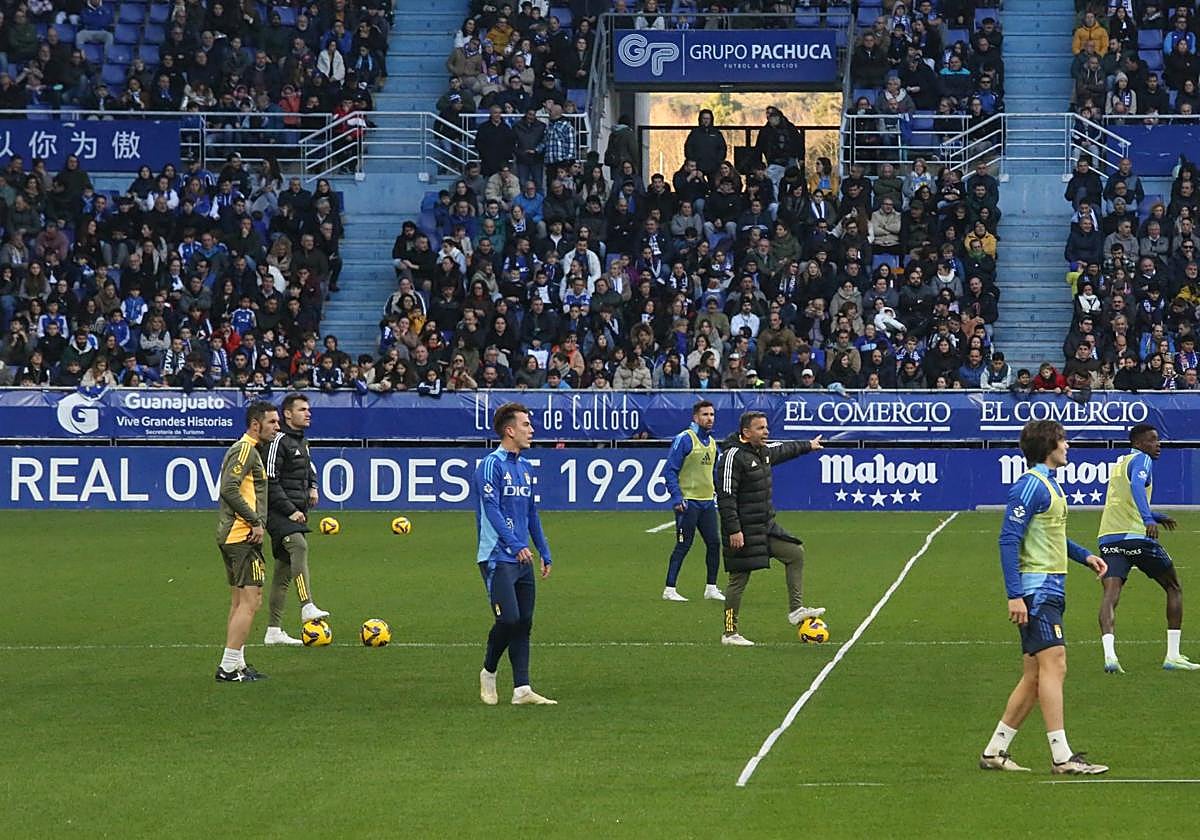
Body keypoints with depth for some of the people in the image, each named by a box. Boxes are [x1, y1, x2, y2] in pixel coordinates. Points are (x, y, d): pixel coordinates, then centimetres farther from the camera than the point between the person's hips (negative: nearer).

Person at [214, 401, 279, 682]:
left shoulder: (246, 449, 19)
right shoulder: (246, 450, -13)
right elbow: (229, 489, -24)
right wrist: (256, 522, -20)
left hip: (231, 534, 11)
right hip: (243, 536, -11)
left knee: (240, 602, 14)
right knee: (251, 600, -11)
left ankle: (236, 665, 17)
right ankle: (228, 667, -13)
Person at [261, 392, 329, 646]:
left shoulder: (301, 440, 18)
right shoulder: (278, 441, -11)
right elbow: (270, 481, -16)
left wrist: (312, 486, 19)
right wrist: (290, 511, -20)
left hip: (297, 512, 9)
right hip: (280, 511, -9)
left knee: (285, 569, 9)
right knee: (299, 546, -32)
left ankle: (274, 630, 13)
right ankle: (307, 607, -48)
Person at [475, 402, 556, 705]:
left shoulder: (525, 468, 15)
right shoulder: (491, 465, -10)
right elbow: (492, 510, -19)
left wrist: (545, 553, 19)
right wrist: (516, 545, -28)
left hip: (523, 560, 8)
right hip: (497, 558, -8)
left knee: (524, 623, 4)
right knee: (508, 619, -14)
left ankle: (522, 689, 3)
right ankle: (488, 672, 9)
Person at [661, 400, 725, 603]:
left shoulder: (712, 442, 13)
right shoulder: (684, 439, -10)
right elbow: (670, 470, -12)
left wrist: (715, 493, 16)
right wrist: (676, 497, -17)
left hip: (707, 502, 7)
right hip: (688, 502, -7)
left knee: (714, 542, 5)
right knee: (683, 546, -5)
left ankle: (711, 588, 13)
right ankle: (669, 589, 0)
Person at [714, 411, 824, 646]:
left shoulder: (764, 451, 10)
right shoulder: (733, 457, -18)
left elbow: (784, 450, 34)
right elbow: (726, 496, -22)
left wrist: (808, 446, 50)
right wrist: (734, 530, -27)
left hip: (766, 527, 9)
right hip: (743, 532, -9)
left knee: (795, 553, 9)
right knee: (739, 579, -4)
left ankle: (796, 609, 13)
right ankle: (730, 633, 4)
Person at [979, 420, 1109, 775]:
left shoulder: (1049, 484, 17)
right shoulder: (1031, 485, -13)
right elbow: (1009, 539, -18)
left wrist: (1084, 555, 18)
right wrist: (1014, 595, -23)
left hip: (1050, 591, 10)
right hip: (1035, 589, -10)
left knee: (1035, 675, 9)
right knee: (1054, 665, -14)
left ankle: (994, 752, 13)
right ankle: (1062, 758, -16)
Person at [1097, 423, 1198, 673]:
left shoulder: (1119, 463, 25)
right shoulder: (1142, 460, -1)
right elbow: (1137, 486, -23)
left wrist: (1157, 517, 48)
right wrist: (1149, 519, -35)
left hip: (1109, 537, 7)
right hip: (1137, 536, -7)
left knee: (1110, 594, -7)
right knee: (1174, 588, 10)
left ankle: (1109, 654, -30)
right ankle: (1173, 656, 7)